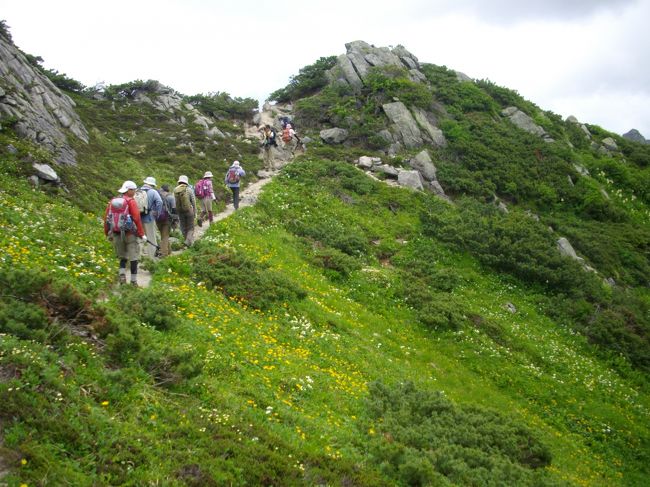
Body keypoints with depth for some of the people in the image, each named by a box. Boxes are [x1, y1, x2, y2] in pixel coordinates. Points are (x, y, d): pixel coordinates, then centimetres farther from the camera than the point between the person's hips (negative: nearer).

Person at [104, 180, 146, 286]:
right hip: (129, 233, -5)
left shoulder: (112, 201, 9)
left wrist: (107, 234, 19)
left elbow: (106, 219, 10)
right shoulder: (131, 201, -8)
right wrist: (142, 234, -9)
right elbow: (137, 218, -14)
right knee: (133, 257, 3)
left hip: (116, 234, 5)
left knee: (122, 257, 19)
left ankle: (122, 274, 1)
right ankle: (133, 281, 5)